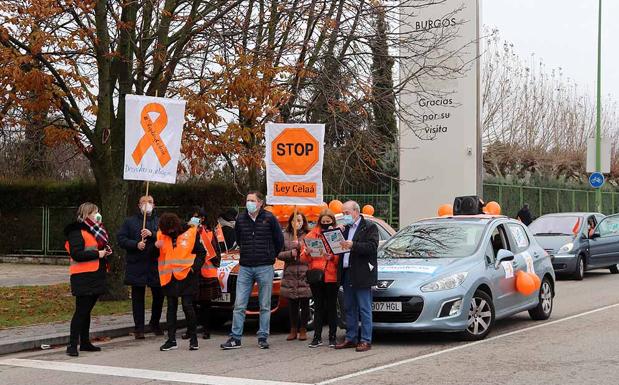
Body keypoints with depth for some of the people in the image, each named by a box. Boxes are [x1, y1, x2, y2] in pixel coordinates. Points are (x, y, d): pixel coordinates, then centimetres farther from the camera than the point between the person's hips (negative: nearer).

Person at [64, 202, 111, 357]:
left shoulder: (94, 230, 20)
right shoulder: (77, 231, -10)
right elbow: (76, 254, -20)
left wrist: (106, 251, 7)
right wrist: (97, 254, -17)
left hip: (95, 276, 9)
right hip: (83, 277, -9)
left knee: (86, 310, 14)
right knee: (81, 311, -9)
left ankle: (85, 342, 21)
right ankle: (73, 345, -6)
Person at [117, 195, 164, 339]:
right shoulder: (130, 222, 9)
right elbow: (121, 239, 0)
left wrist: (152, 234, -18)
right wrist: (136, 244, -15)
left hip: (156, 265, 1)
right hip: (136, 265, -1)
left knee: (159, 295, 7)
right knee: (137, 297, 2)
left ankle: (155, 323, 27)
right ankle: (139, 328, 8)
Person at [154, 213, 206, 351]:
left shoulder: (190, 233, -4)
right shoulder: (161, 235, 5)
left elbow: (201, 252, 2)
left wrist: (195, 267, -10)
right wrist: (156, 246, -12)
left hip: (186, 276, -4)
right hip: (169, 277, 4)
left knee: (187, 306, -3)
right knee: (171, 308, 8)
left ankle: (193, 338, 10)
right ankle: (171, 340, 13)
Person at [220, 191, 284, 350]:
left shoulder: (269, 218, -3)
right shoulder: (241, 219, 6)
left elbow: (279, 240, 6)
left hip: (265, 268, -3)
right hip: (245, 267, 3)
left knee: (265, 306, 3)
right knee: (239, 305, -1)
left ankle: (263, 337, 10)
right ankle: (235, 338, 3)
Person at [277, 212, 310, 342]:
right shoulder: (285, 236, 10)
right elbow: (279, 253, 5)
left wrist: (299, 245, -14)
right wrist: (290, 254, -11)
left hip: (304, 273, -2)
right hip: (290, 273, 2)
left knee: (304, 304, 1)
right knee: (292, 304, 6)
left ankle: (303, 330, 11)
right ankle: (293, 330, 15)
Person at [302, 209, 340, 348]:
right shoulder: (312, 235, 10)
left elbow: (341, 257, -3)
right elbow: (305, 258, 8)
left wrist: (332, 257, -21)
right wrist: (307, 253, -13)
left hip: (332, 276, -2)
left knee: (331, 307, 3)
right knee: (318, 306, 7)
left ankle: (332, 337, 8)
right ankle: (317, 337, 10)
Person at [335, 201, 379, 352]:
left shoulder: (369, 227, -4)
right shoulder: (346, 229, 20)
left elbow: (372, 246, -17)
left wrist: (353, 245, -27)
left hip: (362, 275, -8)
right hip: (347, 274, 8)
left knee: (364, 309, -4)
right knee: (349, 309, 11)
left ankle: (366, 340, -1)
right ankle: (351, 338, 18)